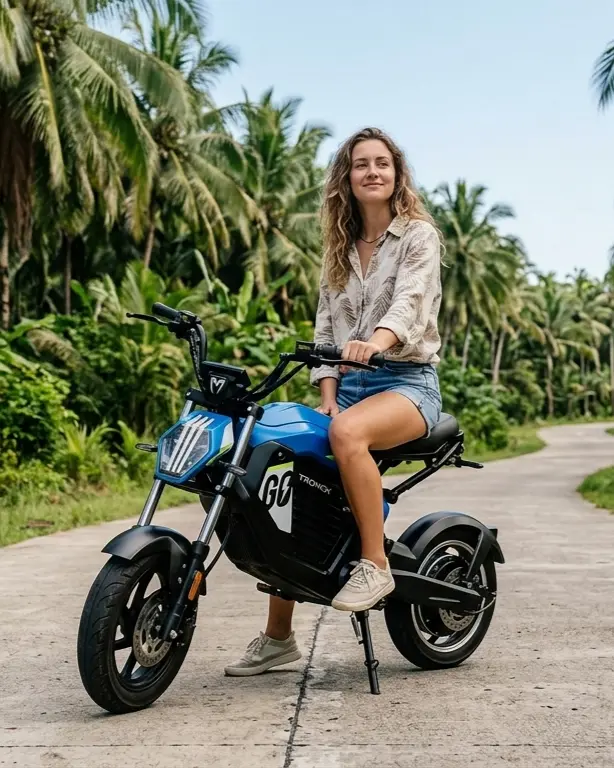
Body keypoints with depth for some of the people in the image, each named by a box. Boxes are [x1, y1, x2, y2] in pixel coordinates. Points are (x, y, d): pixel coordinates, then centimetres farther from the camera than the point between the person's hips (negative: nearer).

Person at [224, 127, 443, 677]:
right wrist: (327, 396, -3)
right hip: (350, 385, 5)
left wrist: (376, 339, -39)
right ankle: (278, 638, 0)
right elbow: (326, 327, 12)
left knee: (347, 433, -38)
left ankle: (375, 565, -24)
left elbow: (409, 302, -18)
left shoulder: (418, 235, 2)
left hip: (408, 380, -5)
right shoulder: (340, 247, 18)